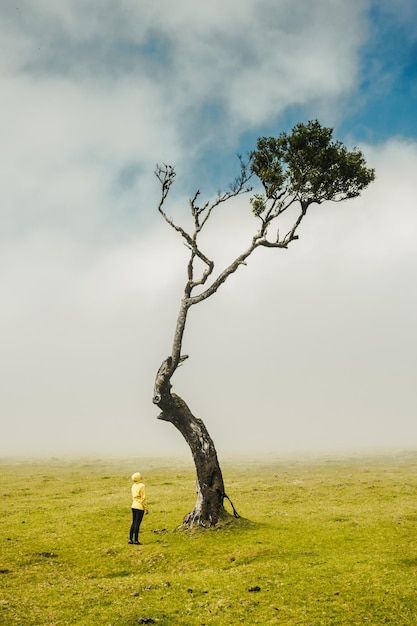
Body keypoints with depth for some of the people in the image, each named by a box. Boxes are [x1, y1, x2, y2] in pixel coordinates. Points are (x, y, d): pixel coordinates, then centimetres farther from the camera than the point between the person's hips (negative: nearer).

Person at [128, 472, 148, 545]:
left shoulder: (133, 486, 8)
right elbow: (143, 498, -15)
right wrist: (146, 508, -9)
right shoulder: (141, 486, -15)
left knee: (133, 523, 13)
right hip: (140, 507, -7)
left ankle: (130, 539, 16)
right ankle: (136, 540, 3)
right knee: (137, 524, -2)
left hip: (134, 506, 7)